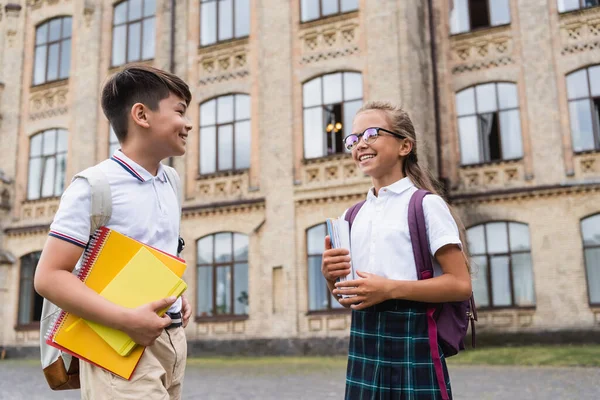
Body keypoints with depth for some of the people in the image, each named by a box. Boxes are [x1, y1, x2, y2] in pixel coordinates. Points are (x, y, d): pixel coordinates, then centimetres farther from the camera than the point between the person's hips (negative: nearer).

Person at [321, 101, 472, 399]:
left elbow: (461, 284, -13)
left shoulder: (425, 205, -7)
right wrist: (331, 277, -4)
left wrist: (390, 288, -19)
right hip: (363, 344, 5)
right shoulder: (352, 216, 10)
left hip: (413, 343, -5)